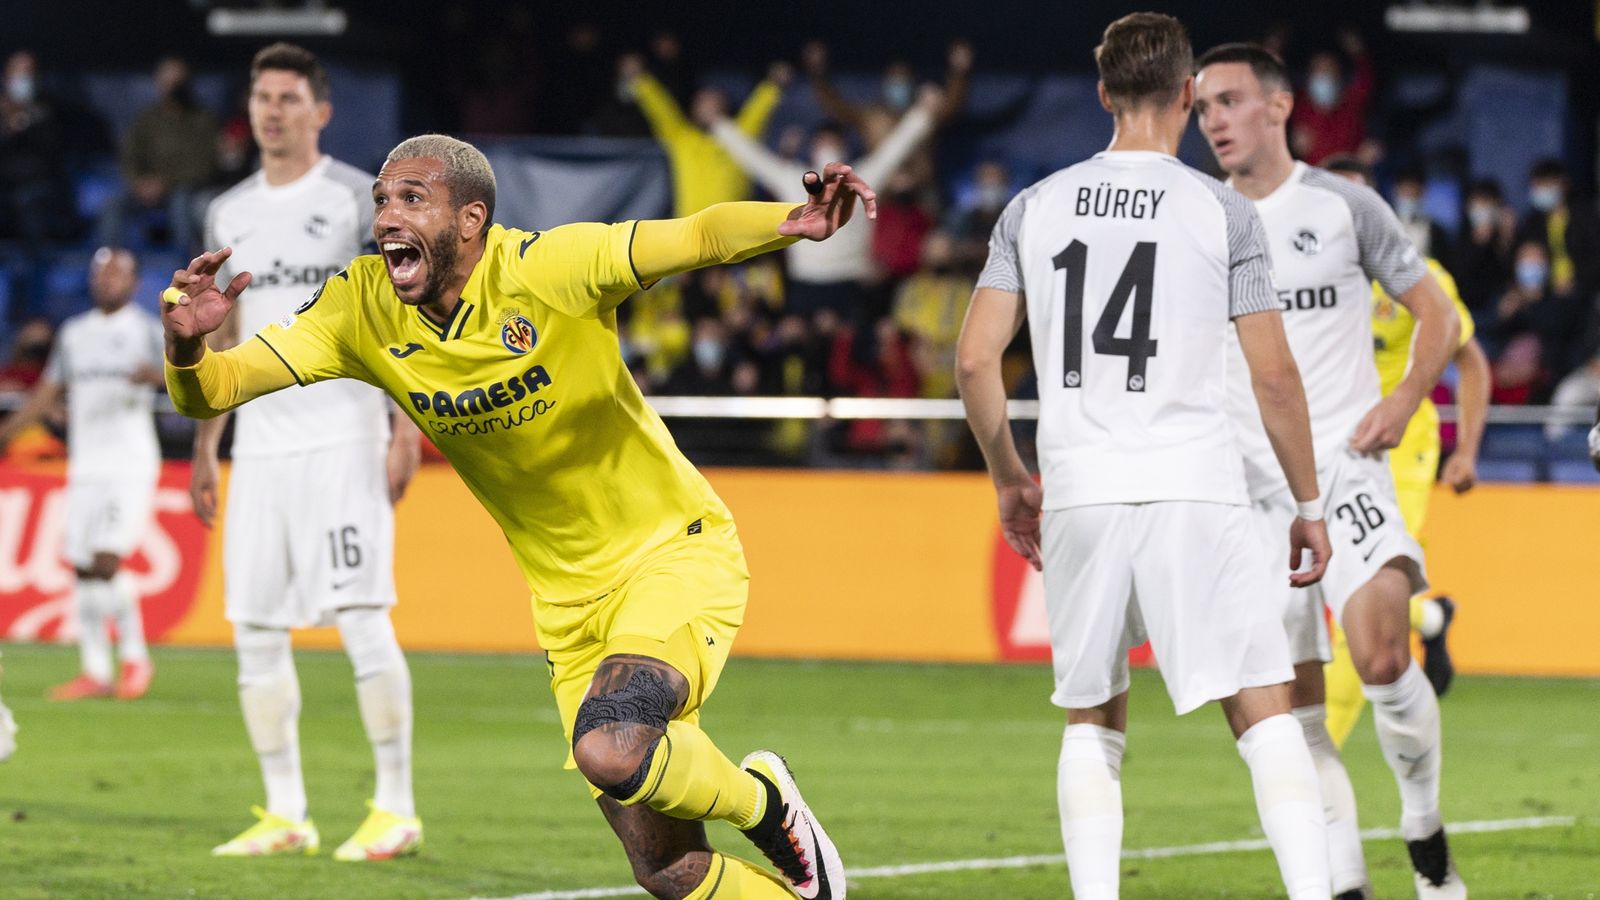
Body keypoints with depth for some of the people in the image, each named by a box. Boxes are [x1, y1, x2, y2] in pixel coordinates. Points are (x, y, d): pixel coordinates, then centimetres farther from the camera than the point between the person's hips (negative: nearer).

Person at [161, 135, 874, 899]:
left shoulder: (548, 269, -20)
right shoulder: (363, 310, -8)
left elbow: (698, 236, -30)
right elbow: (207, 391, -11)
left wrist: (796, 222, -50)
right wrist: (185, 347, -35)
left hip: (676, 552, -5)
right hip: (570, 603, 5)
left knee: (611, 747, -32)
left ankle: (760, 800, 0)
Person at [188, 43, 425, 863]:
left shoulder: (359, 201, -2)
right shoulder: (228, 213, 15)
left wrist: (406, 428, -15)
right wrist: (203, 448, 17)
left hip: (342, 439, -6)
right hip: (258, 446, 6)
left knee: (361, 617, -12)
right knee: (255, 630, 4)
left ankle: (396, 808, -6)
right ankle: (285, 814, 11)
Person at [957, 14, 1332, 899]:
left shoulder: (1034, 209, 8)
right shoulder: (1221, 212, 0)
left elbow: (974, 360, 6)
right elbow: (1275, 375, 0)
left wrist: (1008, 479, 20)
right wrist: (1308, 507, 9)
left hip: (1078, 495, 3)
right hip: (1194, 489, -3)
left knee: (1091, 722, 15)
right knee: (1264, 710, -2)